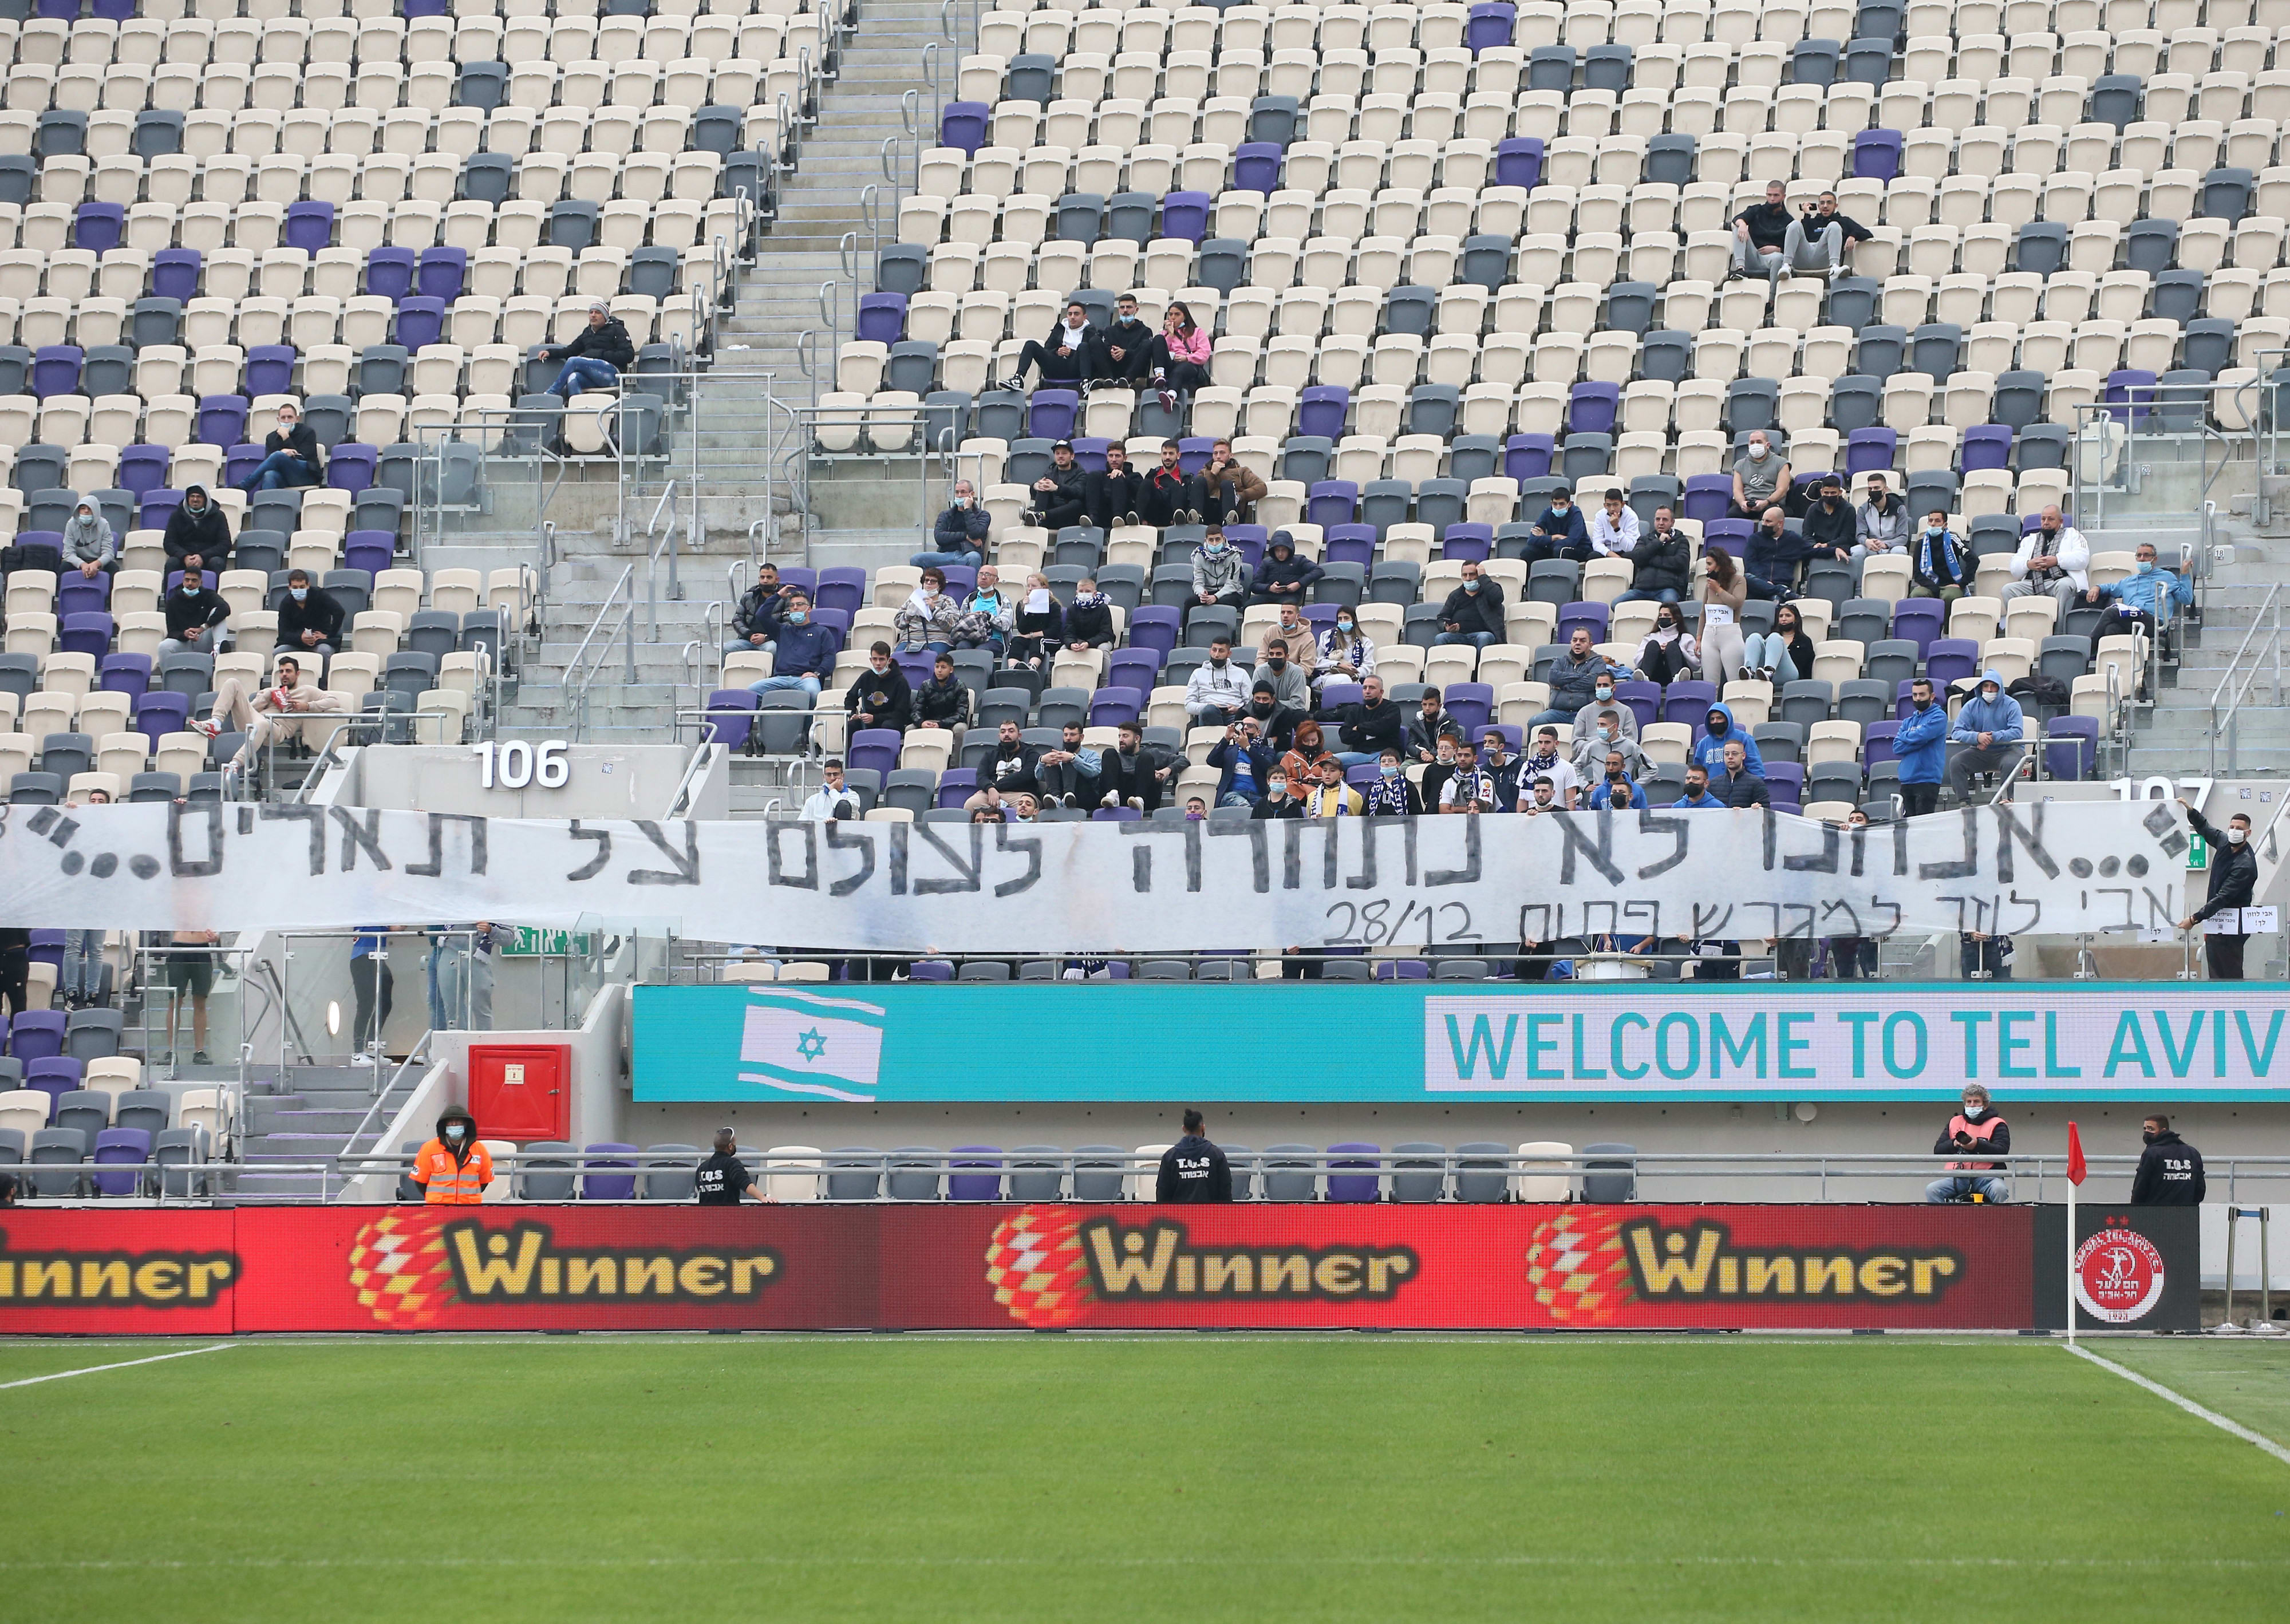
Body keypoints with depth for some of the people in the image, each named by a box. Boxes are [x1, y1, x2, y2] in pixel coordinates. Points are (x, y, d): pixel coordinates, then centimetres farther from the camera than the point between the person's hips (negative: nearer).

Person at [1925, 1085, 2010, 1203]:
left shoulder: (1996, 1125, 8)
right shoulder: (1955, 1122, 21)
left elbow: (2002, 1152, -8)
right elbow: (1937, 1150, 15)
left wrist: (1978, 1145, -22)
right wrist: (1954, 1144, -6)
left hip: (1986, 1177, -3)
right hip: (1959, 1178, 3)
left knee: (1999, 1191, -36)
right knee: (1932, 1190, -21)